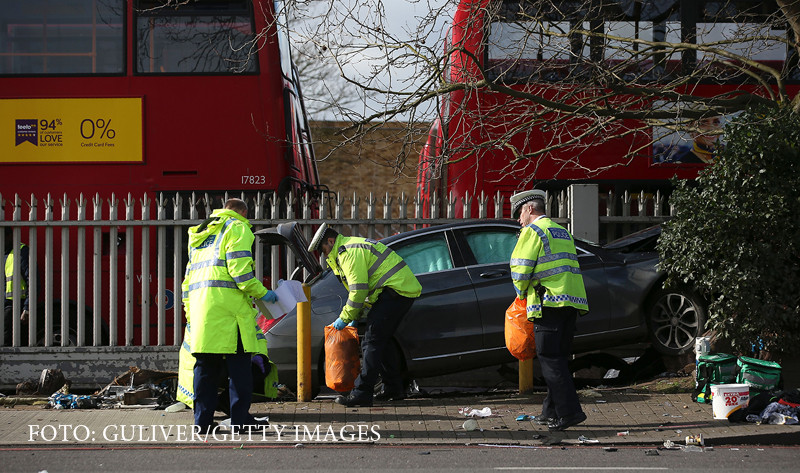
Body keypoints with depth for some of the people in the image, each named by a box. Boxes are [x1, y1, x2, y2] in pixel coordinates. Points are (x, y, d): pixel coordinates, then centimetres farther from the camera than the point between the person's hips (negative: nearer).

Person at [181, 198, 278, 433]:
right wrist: (262, 293, -2)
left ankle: (202, 420, 7)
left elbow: (189, 278, 25)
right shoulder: (237, 228, 3)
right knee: (238, 364, -3)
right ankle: (240, 419, -4)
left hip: (199, 303, 7)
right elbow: (240, 270, -11)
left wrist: (190, 314, 27)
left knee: (205, 365, 8)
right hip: (227, 304, -7)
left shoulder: (201, 235, 27)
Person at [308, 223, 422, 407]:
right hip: (405, 289, 11)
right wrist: (355, 317, 24)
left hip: (396, 291, -11)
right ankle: (394, 389, 22)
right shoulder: (355, 247, 24)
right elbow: (361, 289, 29)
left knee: (372, 342, -12)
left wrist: (345, 318, -7)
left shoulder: (349, 252, -11)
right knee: (382, 341, 17)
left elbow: (358, 291, -17)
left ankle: (362, 393, -16)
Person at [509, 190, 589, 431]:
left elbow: (520, 268, -9)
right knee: (559, 357, 13)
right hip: (572, 301, 8)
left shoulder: (533, 231, -3)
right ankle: (551, 411, 17)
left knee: (550, 359, -8)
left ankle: (569, 411, -15)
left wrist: (522, 293, 10)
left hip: (549, 302, -8)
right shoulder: (563, 232, 24)